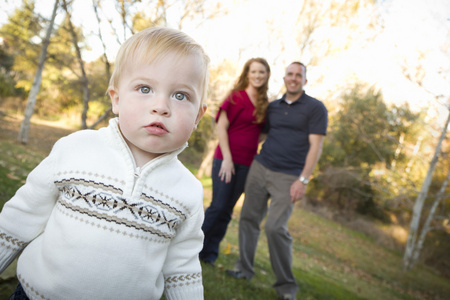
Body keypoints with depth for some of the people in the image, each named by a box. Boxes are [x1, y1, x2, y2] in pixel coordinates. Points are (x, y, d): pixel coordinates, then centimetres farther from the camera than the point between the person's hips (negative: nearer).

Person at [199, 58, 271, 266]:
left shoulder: (265, 104, 10)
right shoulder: (237, 96, -4)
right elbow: (221, 127, -8)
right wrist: (227, 158, -14)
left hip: (246, 164, 5)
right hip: (226, 159, -5)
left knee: (227, 210, 9)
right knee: (218, 206, -3)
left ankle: (209, 253, 22)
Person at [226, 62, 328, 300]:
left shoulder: (315, 108, -1)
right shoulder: (272, 107, 13)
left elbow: (316, 146, -7)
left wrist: (303, 180, -13)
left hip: (288, 177, -5)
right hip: (260, 168, 5)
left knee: (275, 227, -12)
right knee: (249, 218, 3)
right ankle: (244, 269, 20)